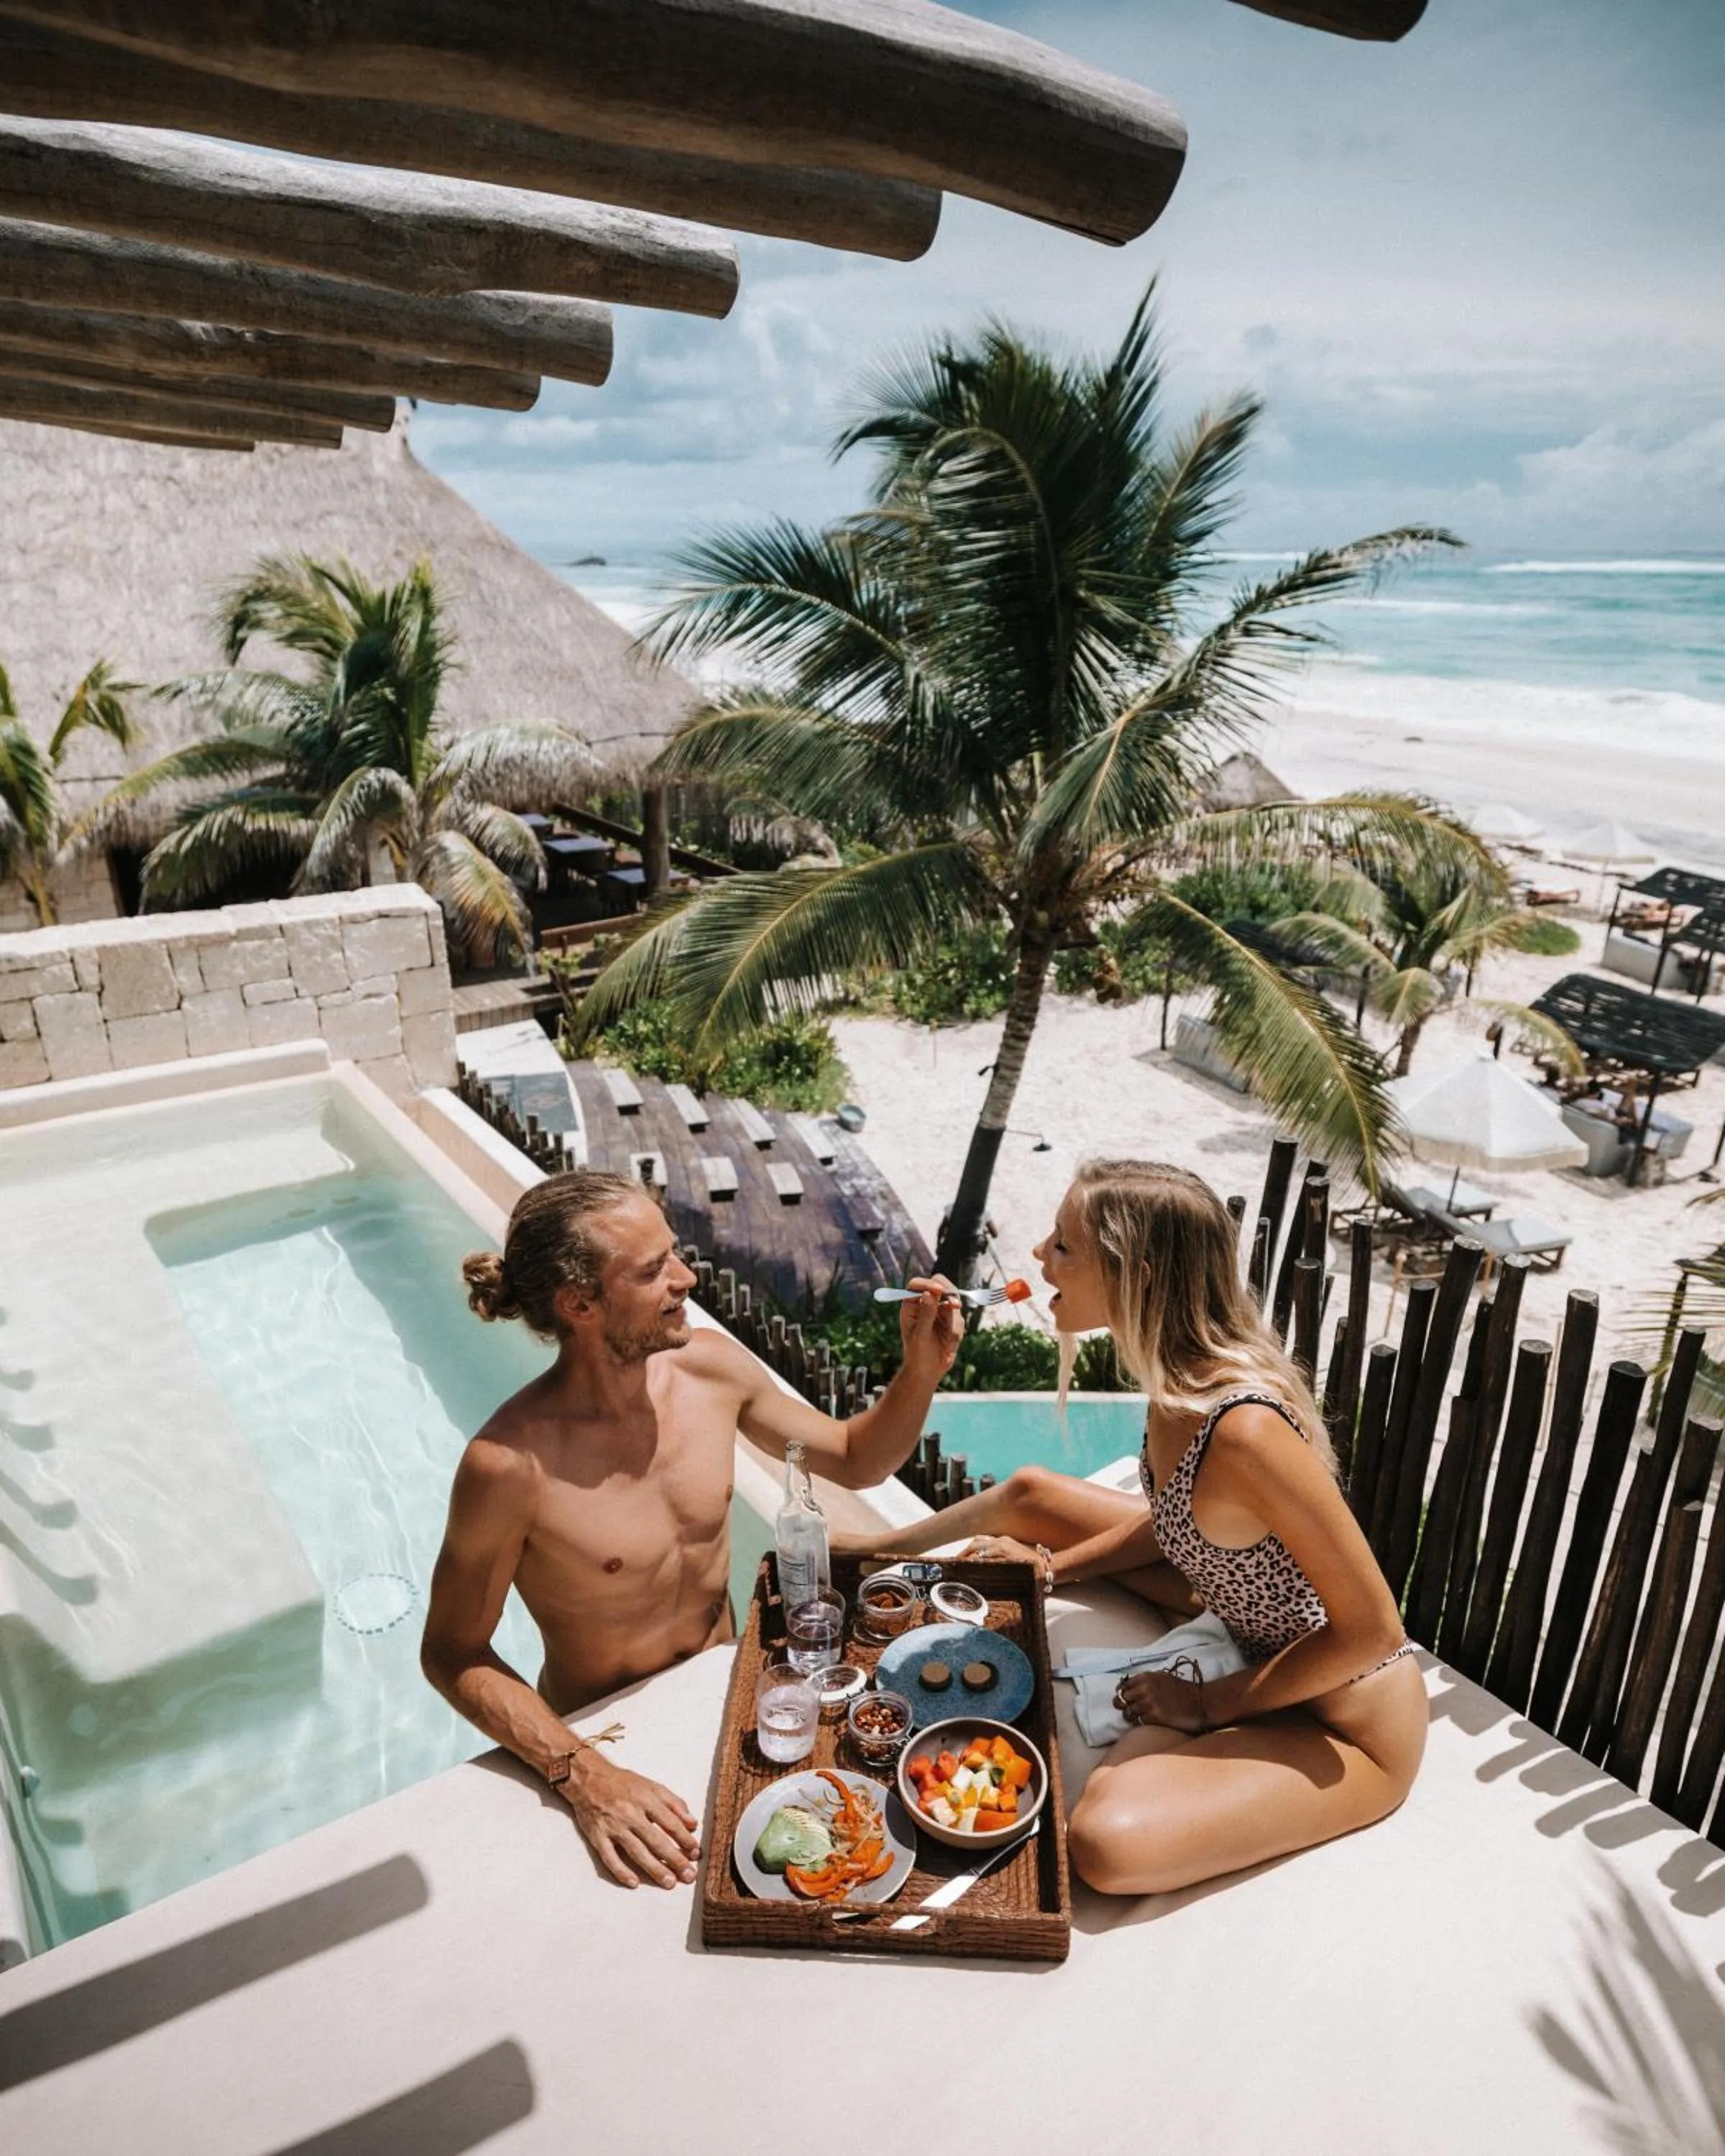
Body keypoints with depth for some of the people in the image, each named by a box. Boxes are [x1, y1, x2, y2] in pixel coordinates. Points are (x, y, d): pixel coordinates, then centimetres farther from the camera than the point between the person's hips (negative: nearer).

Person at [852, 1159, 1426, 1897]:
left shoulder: (1244, 1429, -37)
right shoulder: (1179, 1367, -11)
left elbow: (1371, 1629, -28)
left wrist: (1209, 1704, -18)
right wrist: (1052, 1567, 2)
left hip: (1346, 1723, -8)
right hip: (1240, 1633, 8)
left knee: (1106, 1842, -30)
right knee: (1029, 1494, 13)